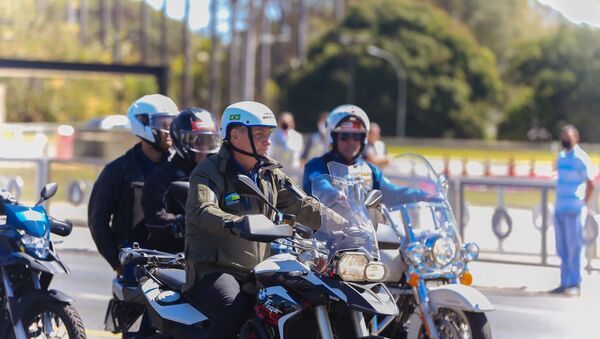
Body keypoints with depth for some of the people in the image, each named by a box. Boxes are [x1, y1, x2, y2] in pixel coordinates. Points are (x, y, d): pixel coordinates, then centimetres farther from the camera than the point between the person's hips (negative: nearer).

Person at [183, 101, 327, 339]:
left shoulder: (270, 174, 16)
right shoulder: (210, 172, -6)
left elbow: (303, 206, 7)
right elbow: (201, 211, -25)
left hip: (257, 273, 7)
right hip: (213, 271, -7)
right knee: (234, 308, -36)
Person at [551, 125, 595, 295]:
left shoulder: (581, 158, -8)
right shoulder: (561, 156, 15)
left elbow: (590, 185, -10)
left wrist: (583, 204, -8)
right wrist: (558, 204, 12)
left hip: (574, 211, -7)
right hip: (560, 209, 7)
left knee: (574, 248, -6)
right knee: (562, 249, 7)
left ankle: (574, 284, -3)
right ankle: (565, 283, 11)